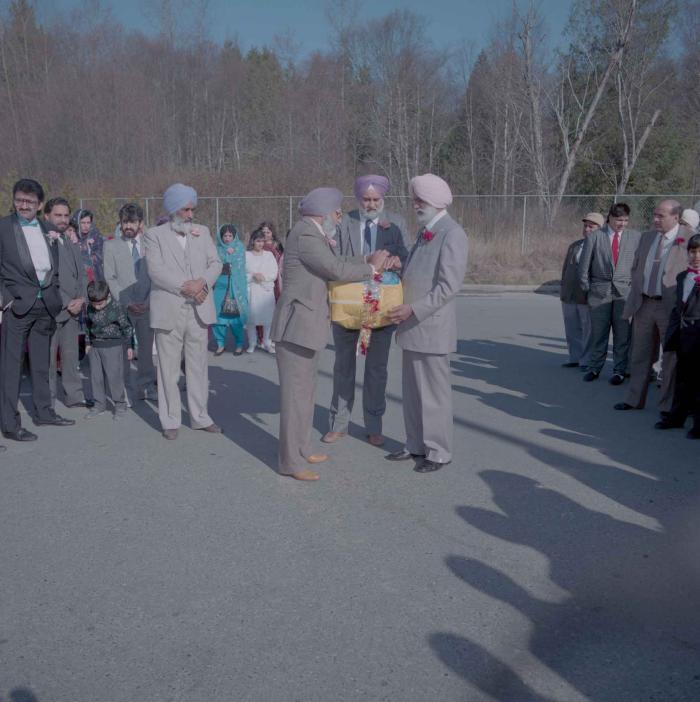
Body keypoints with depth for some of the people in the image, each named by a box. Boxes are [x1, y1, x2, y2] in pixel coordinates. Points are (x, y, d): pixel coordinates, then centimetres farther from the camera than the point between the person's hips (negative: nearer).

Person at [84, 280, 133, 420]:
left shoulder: (116, 307, -13)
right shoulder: (90, 308, 1)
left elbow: (126, 327, -5)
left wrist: (129, 346, -1)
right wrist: (88, 343, 19)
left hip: (113, 346, -5)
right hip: (95, 346, 5)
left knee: (114, 376, -4)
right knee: (95, 376, 8)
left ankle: (120, 404, 9)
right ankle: (99, 404, 20)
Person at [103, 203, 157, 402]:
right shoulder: (111, 245, 6)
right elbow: (110, 278, -1)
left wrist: (148, 301, -6)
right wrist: (127, 303, -10)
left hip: (146, 305, 1)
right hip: (122, 306, -1)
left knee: (147, 346, 5)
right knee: (123, 349, 2)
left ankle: (146, 386, 17)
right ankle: (126, 389, 12)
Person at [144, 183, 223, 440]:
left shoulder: (203, 232, 12)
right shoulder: (155, 235, 0)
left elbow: (215, 263, 6)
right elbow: (156, 270, -11)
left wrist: (202, 282, -12)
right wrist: (185, 286, -18)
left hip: (198, 310, 3)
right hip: (169, 312, -3)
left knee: (198, 367, 9)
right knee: (169, 369, 4)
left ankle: (200, 417, 19)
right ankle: (170, 420, 14)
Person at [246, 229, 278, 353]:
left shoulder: (269, 255, 9)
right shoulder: (246, 255, 5)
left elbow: (274, 274, 4)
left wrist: (263, 277, -11)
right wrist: (253, 276, -15)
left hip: (267, 290, 1)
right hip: (251, 290, -1)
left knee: (267, 317, -1)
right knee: (251, 317, -2)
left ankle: (266, 343, 10)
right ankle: (252, 344, 9)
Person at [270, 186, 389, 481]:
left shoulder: (312, 234, 16)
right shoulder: (305, 234, -16)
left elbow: (333, 266, 17)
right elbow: (336, 270, -20)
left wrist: (368, 259, 9)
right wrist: (371, 268, -6)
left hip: (307, 324, 11)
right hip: (296, 325, -11)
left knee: (304, 390, 16)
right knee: (295, 393, -4)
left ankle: (301, 449, 28)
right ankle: (291, 462, 4)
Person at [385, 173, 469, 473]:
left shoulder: (452, 234, -13)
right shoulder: (425, 232, 15)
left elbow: (449, 285, -20)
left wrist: (414, 309, -21)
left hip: (431, 327, -9)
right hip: (412, 326, 9)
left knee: (433, 392, 0)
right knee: (412, 390, 15)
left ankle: (439, 452, 12)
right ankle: (416, 445, 26)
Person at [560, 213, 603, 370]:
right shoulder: (575, 245, 15)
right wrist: (563, 290, 15)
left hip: (588, 297, -6)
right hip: (569, 296, 6)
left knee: (588, 330, 2)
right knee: (572, 329, 12)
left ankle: (586, 361, 11)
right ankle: (575, 358, 23)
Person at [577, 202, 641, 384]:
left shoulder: (635, 237, 6)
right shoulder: (594, 237, 3)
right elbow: (584, 265, 5)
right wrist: (586, 288, 2)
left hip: (625, 292, 0)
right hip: (599, 292, 0)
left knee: (622, 334, 3)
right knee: (598, 332, 5)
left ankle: (619, 371, 14)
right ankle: (594, 368, 18)